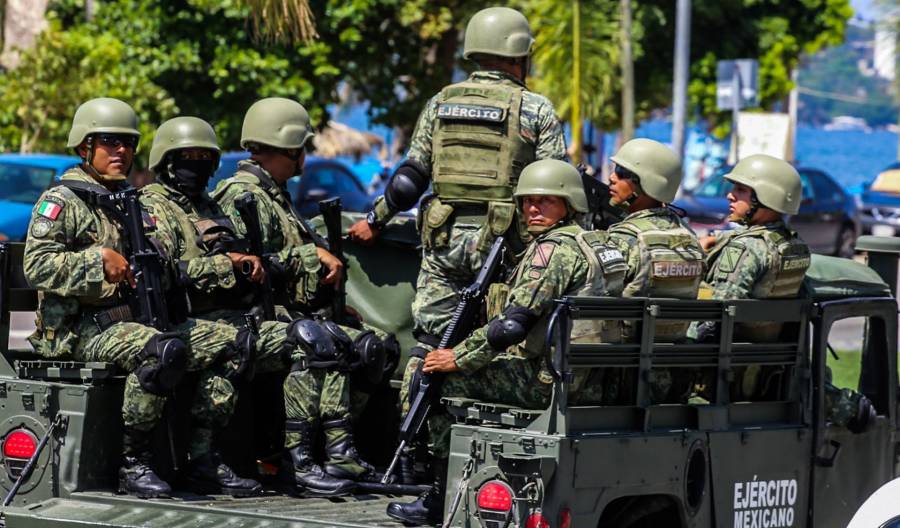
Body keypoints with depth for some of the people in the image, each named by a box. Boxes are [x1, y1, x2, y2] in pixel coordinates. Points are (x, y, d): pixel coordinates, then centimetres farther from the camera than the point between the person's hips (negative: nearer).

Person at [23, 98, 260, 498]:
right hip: (80, 331, -8)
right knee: (163, 350, -35)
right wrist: (99, 258, -20)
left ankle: (202, 456, -6)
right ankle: (132, 464, -27)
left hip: (134, 320, 8)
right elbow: (37, 265, -14)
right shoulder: (61, 202, -1)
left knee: (226, 341, -7)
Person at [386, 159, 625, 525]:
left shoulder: (555, 248, -15)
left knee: (446, 379, 0)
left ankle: (441, 498, 6)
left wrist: (458, 358, -12)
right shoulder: (593, 243, 17)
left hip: (550, 379, -10)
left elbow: (512, 324, -22)